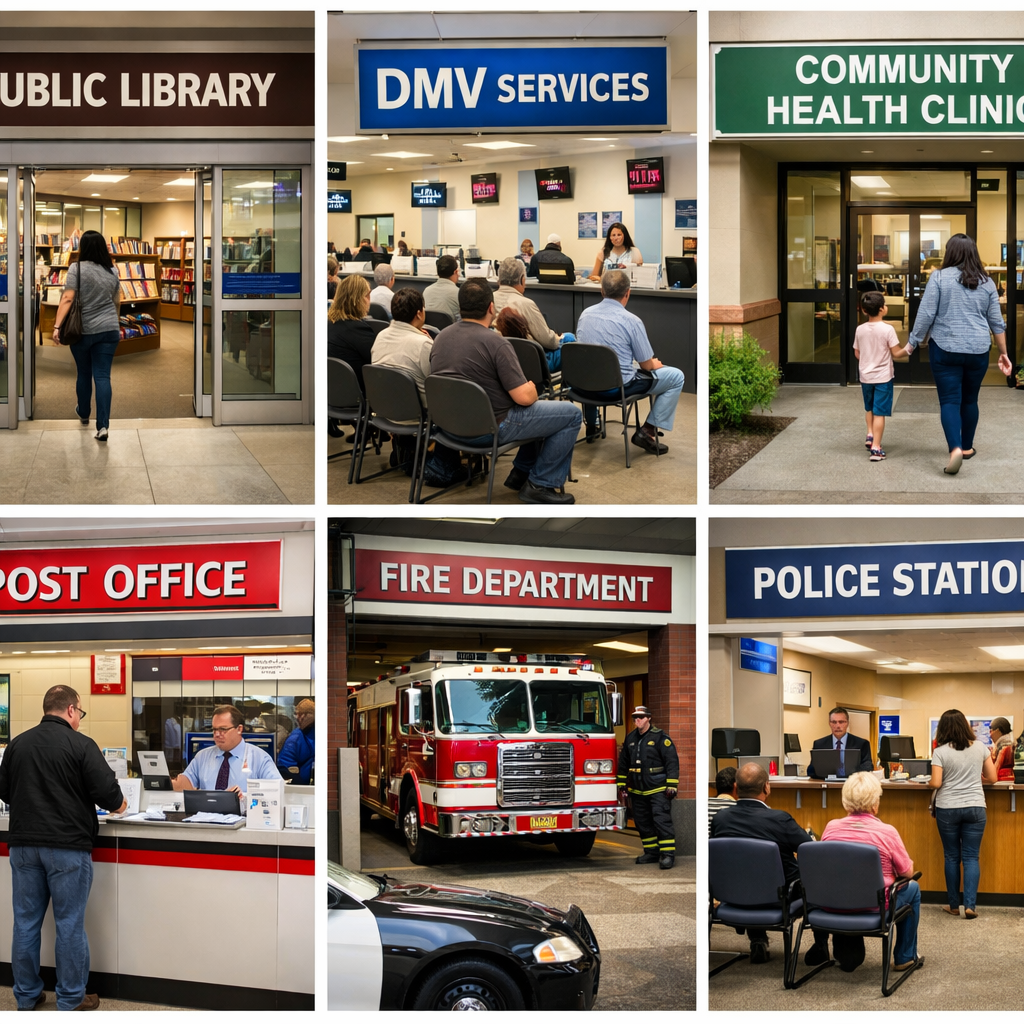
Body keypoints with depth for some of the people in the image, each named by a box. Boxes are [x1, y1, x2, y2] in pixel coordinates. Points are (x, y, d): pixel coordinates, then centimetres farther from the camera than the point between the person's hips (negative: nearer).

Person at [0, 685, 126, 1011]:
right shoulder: (80, 745, -10)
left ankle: (27, 996, 18)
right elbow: (107, 792, -13)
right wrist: (119, 804, 9)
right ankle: (71, 1000, 9)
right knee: (69, 924, 3)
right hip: (68, 845, -5)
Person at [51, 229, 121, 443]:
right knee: (103, 376, -3)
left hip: (83, 330, -2)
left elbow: (67, 299, -18)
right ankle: (103, 425, -14)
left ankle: (83, 413, 38)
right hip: (109, 330, 2)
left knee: (84, 373, 17)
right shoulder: (112, 271, 5)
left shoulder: (77, 269, -10)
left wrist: (57, 326, -21)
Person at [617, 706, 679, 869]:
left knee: (662, 820, -12)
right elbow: (623, 764, 22)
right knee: (643, 823, 11)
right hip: (638, 791, 7)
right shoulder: (630, 738, 13)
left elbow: (672, 762, -9)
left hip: (657, 789, -7)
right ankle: (651, 852, 20)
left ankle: (668, 854, -12)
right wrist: (621, 785, 19)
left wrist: (672, 786, -14)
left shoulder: (660, 738, -7)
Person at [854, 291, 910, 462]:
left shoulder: (860, 330, -3)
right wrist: (908, 351, 4)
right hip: (882, 376, -4)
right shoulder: (888, 329, -16)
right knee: (879, 412, -1)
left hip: (865, 376, 4)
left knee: (869, 408, 26)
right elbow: (896, 353, -13)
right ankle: (876, 448, -4)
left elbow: (857, 354, 6)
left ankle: (870, 435, 19)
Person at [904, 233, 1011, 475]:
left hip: (946, 349, -3)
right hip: (978, 351, 3)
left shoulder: (939, 277, -5)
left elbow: (926, 314, -9)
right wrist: (1003, 353, 16)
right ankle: (967, 447, 28)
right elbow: (996, 321, 8)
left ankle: (955, 449, -20)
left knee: (950, 401, -3)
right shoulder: (986, 282, 6)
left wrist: (913, 342, 1)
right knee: (970, 399, 18)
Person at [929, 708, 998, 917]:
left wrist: (929, 781, 10)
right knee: (971, 857, 3)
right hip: (975, 808, 2)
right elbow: (992, 778, 6)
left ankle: (954, 905, 13)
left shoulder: (940, 751, -8)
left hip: (947, 809, -2)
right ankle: (970, 905, -6)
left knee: (951, 857, 9)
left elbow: (936, 783, -13)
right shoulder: (980, 747, 0)